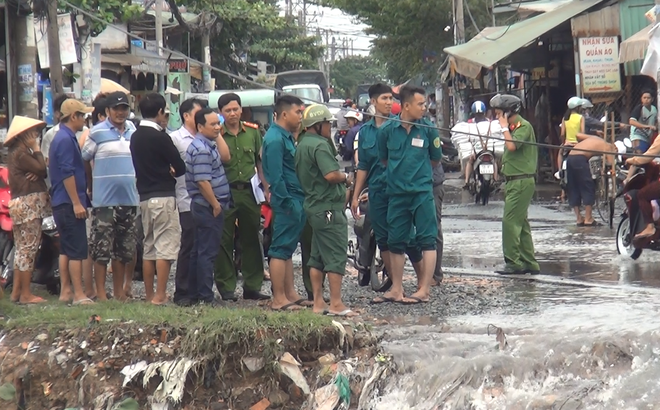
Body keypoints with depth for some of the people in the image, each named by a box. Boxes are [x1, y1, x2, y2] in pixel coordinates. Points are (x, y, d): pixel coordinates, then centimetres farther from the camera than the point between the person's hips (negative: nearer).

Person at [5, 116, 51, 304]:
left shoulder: (18, 153, 19)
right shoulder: (20, 153, -12)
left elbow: (39, 171, 13)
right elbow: (42, 169, -17)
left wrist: (37, 173, -10)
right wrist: (37, 149, -6)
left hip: (20, 204, 11)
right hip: (28, 203, -11)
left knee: (22, 249, 12)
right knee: (29, 248, -9)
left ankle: (16, 292, 14)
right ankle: (25, 294, -8)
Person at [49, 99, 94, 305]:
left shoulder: (61, 137, 17)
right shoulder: (66, 140, -15)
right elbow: (67, 173, -21)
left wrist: (78, 200, 27)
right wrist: (76, 203, -21)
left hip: (61, 203, 11)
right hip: (69, 203, -11)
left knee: (66, 249, 11)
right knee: (77, 249, -10)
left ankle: (65, 291, 14)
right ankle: (79, 295, -11)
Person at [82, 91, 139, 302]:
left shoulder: (134, 132, 11)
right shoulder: (97, 132, -5)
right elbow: (84, 160, 1)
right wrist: (92, 187, 4)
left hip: (129, 199, 5)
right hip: (104, 200, -5)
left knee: (124, 250, 11)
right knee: (102, 250, -4)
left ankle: (119, 292, 19)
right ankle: (101, 293, 0)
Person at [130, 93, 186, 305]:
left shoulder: (135, 137, 9)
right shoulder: (160, 137, -13)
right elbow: (181, 167, -8)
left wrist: (165, 171, 7)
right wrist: (171, 172, 12)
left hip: (144, 196, 8)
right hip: (163, 196, -8)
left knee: (148, 246, 12)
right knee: (165, 246, -6)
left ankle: (149, 295, 15)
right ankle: (160, 296, -10)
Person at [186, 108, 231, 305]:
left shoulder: (208, 144, 15)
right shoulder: (201, 149, -18)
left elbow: (225, 157, 8)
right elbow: (203, 181, -23)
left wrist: (218, 136, 7)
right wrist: (215, 205, -18)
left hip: (206, 207, 11)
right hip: (208, 207, -11)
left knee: (199, 251, 13)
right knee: (207, 252, -7)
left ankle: (194, 294, 18)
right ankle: (205, 297, -6)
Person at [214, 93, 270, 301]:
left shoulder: (252, 131, 8)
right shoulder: (216, 134, -4)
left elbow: (260, 162, 15)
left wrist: (266, 188, 11)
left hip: (249, 191, 4)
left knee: (251, 240, 9)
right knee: (225, 241, 0)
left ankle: (252, 286, 17)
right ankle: (226, 288, 6)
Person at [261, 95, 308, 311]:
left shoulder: (286, 137, 17)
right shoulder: (275, 139, -16)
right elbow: (275, 176, -20)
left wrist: (298, 202, 16)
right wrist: (287, 202, -20)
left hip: (295, 200, 10)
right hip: (287, 202, -10)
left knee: (287, 249, 14)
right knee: (281, 249, -6)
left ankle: (290, 294, 20)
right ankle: (279, 299, -4)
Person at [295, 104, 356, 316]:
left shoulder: (302, 145, 15)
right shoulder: (319, 145, -16)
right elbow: (331, 175, -27)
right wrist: (346, 177, -7)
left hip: (313, 206, 10)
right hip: (329, 208, -10)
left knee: (317, 257, 13)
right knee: (335, 256, -7)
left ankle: (318, 302, 15)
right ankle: (336, 304, -7)